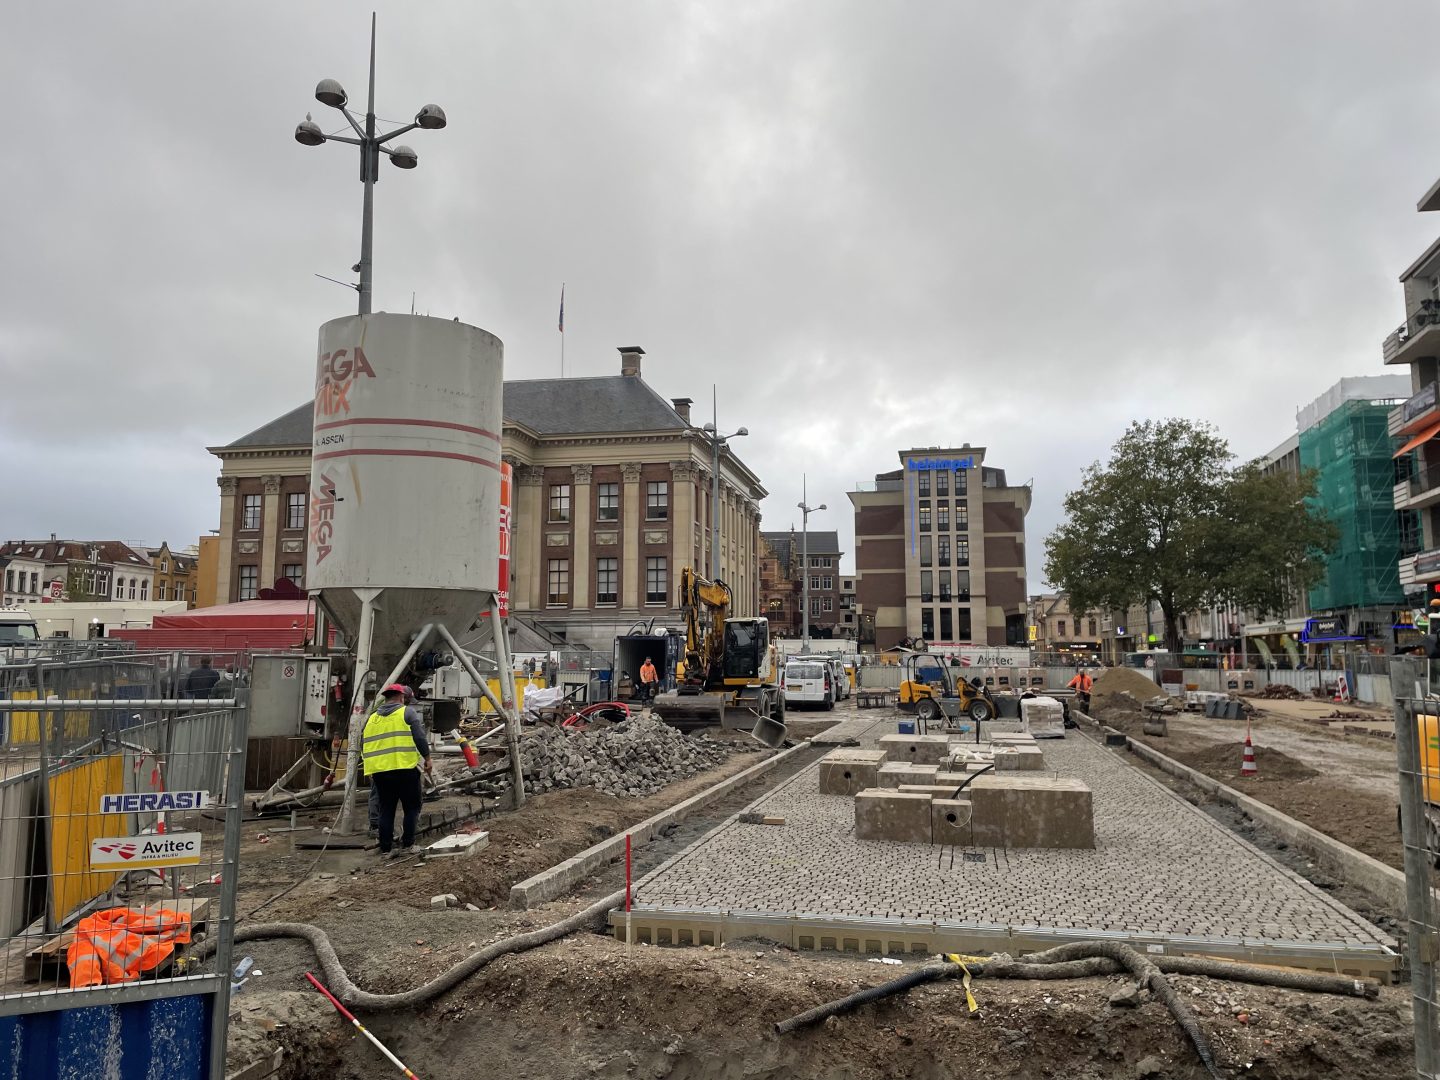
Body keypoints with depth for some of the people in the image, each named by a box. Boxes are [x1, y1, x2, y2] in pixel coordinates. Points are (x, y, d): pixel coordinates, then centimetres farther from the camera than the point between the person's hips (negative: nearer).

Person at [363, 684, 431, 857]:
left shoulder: (372, 718, 17)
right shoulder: (407, 712, 2)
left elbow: (365, 746, 20)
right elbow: (420, 737, -7)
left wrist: (371, 771, 28)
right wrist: (427, 757, 2)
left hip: (379, 771, 5)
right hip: (405, 769, -5)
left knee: (386, 810, 12)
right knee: (411, 807, 6)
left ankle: (385, 848, 13)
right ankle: (407, 845, 2)